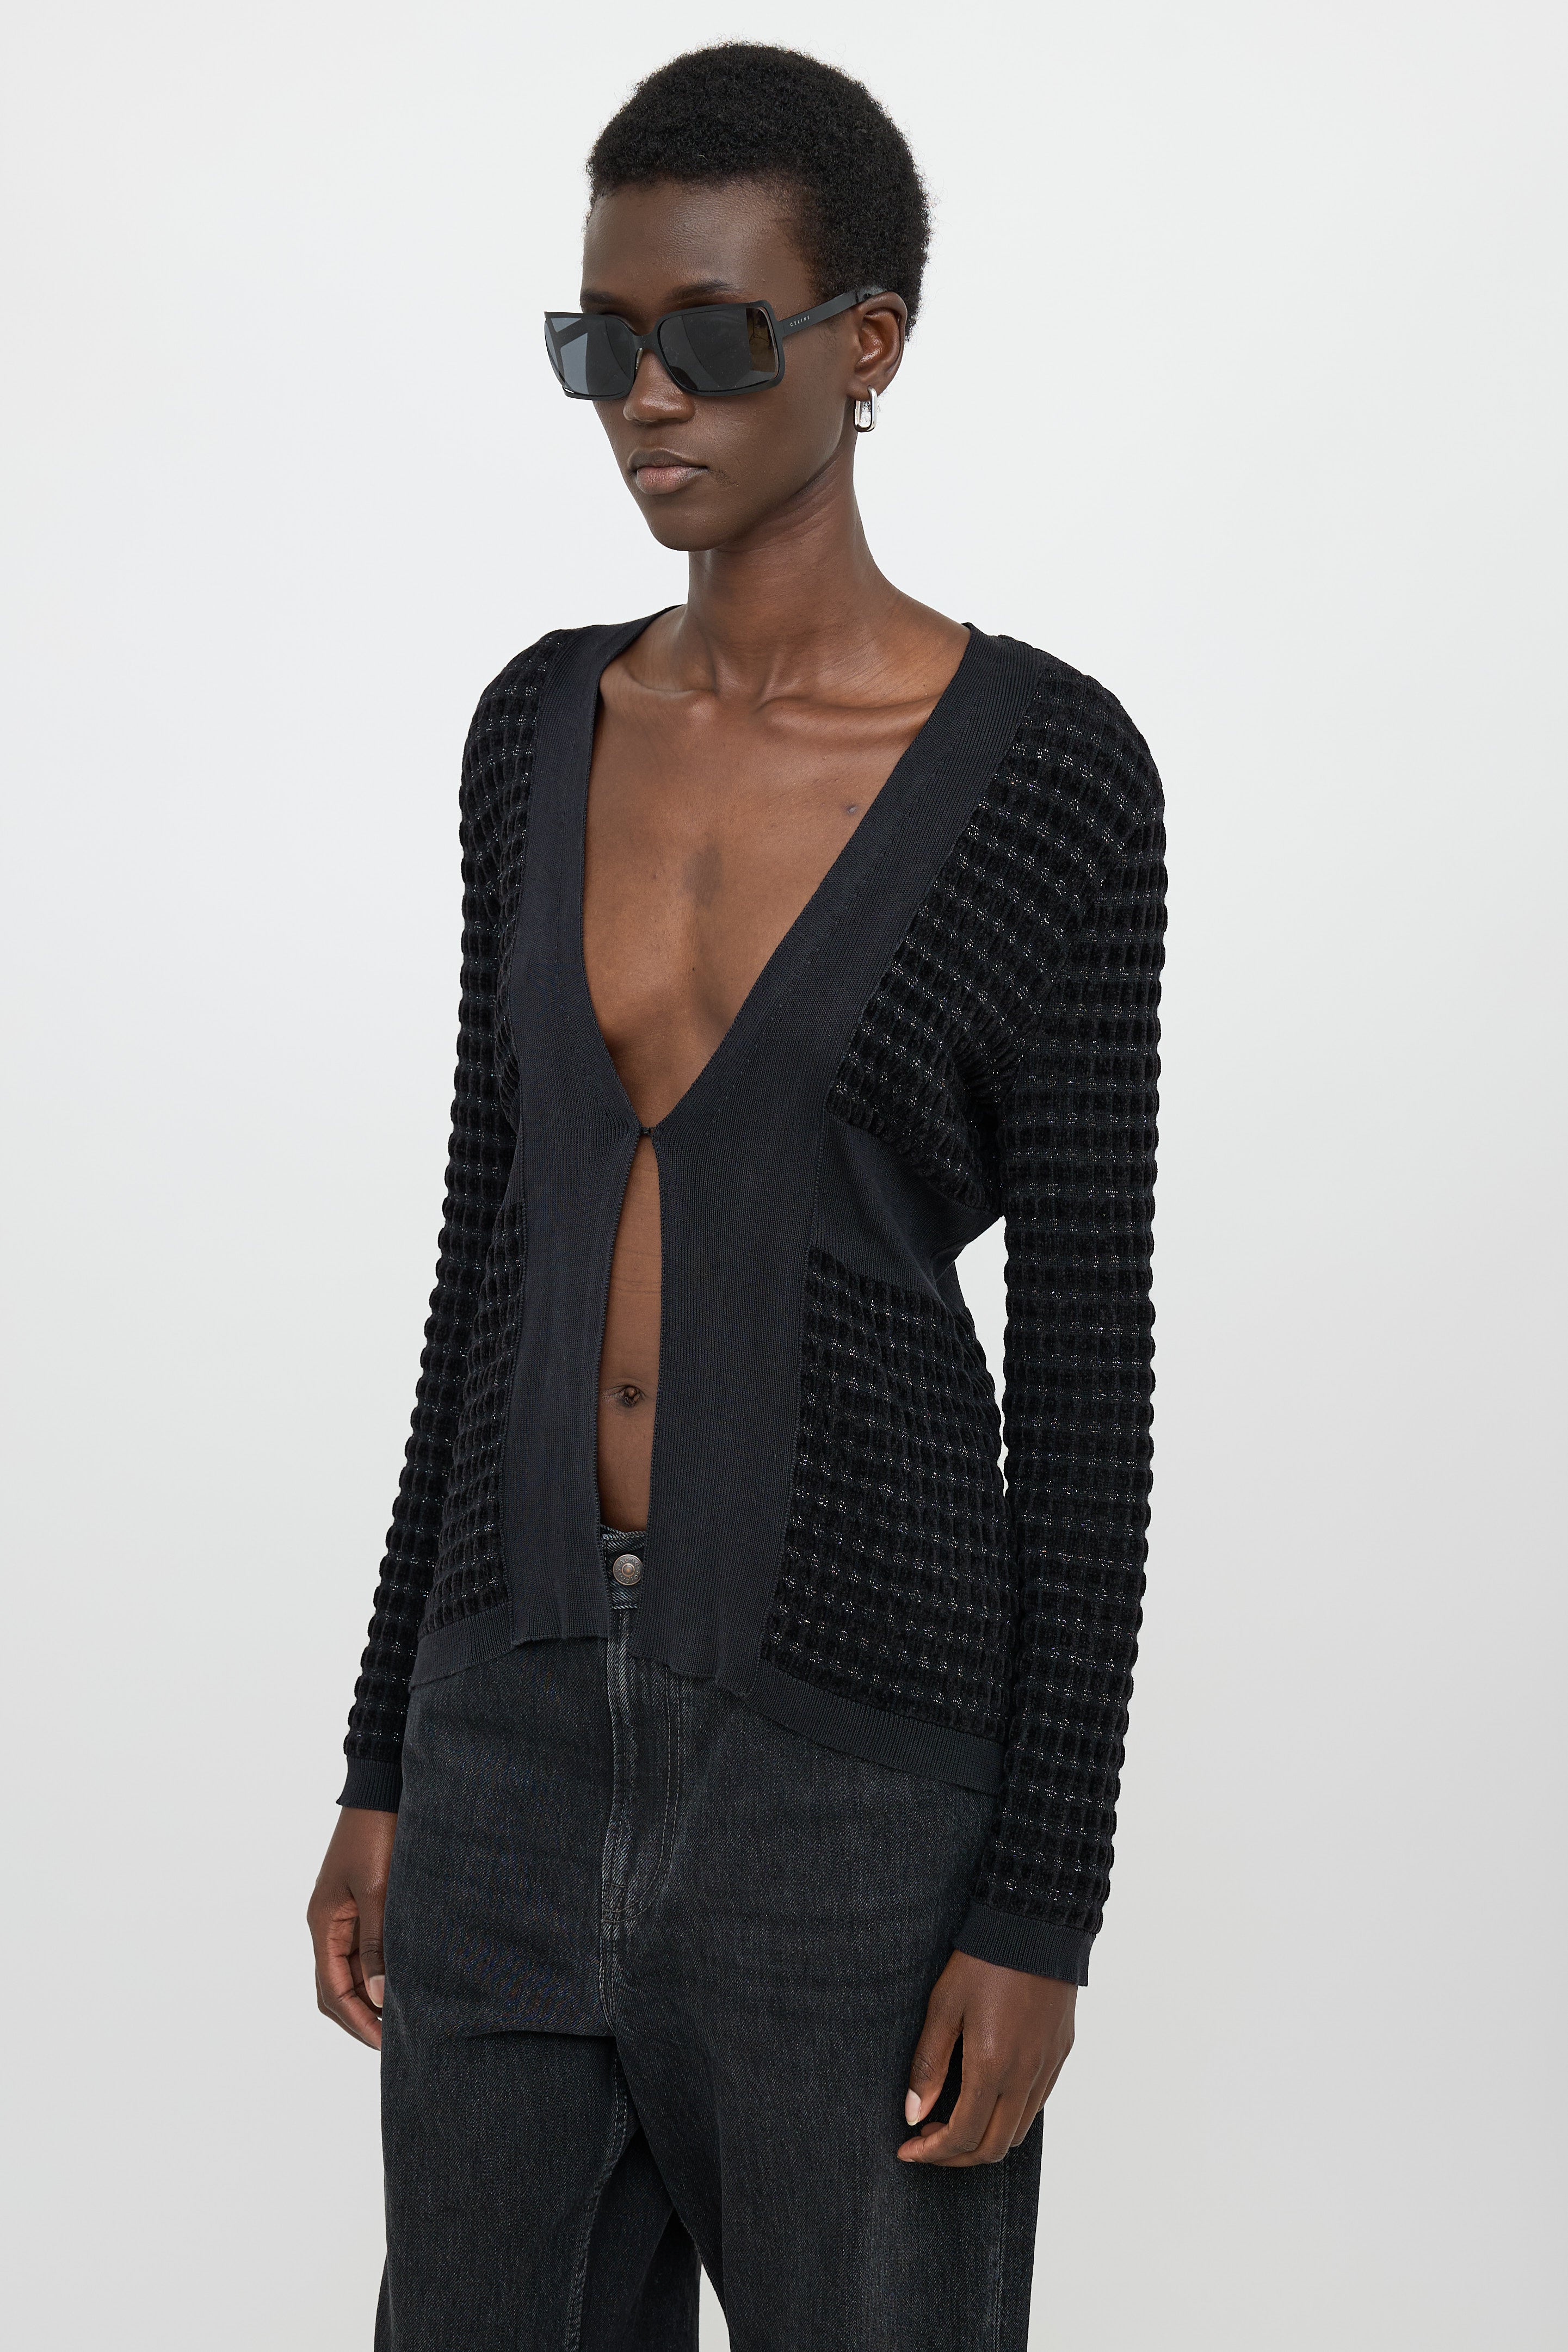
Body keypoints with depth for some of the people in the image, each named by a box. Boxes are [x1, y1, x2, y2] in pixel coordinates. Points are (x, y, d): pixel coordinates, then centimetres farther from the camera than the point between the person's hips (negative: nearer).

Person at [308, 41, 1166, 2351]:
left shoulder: (1048, 765, -9)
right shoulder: (542, 728, 7)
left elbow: (1088, 1355, -10)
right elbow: (500, 1248, 12)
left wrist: (1041, 1910, -12)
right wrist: (390, 1760, 11)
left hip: (862, 1750, -5)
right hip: (530, 1724, 5)